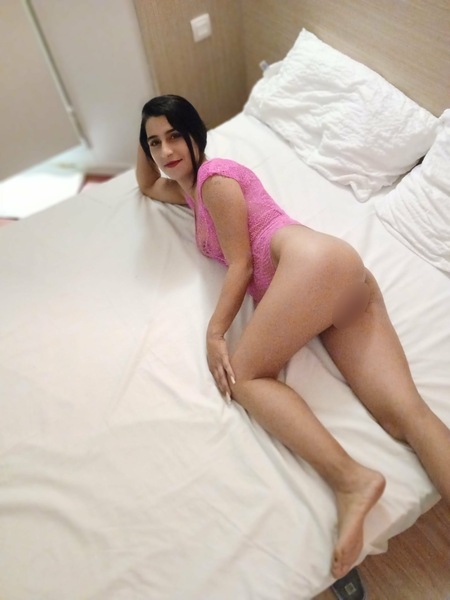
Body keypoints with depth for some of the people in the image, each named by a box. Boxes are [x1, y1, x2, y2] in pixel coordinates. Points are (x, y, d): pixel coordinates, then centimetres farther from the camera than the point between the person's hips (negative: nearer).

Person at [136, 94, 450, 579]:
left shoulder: (214, 175, 6)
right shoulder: (191, 190, 33)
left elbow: (241, 265, -3)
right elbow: (146, 186, 53)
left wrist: (214, 333, -8)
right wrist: (144, 138, 38)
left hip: (315, 261, -8)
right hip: (346, 284, 8)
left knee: (243, 375, -14)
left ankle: (350, 480, -27)